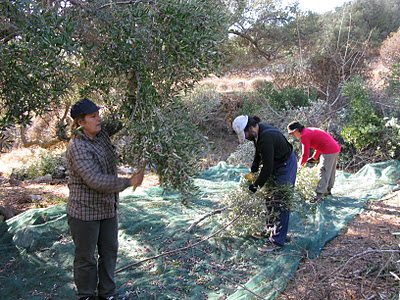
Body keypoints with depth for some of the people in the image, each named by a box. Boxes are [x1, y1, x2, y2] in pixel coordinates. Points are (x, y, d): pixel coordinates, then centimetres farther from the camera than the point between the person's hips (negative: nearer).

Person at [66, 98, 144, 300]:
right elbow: (96, 181, -31)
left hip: (107, 208, 8)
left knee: (109, 253, 17)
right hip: (84, 211, -8)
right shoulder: (78, 148, -24)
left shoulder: (100, 133, 0)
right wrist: (128, 182, -26)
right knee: (86, 258, 10)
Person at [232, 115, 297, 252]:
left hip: (286, 167, -10)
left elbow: (267, 168, -30)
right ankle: (269, 229, 33)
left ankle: (277, 240, -1)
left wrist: (256, 185, -19)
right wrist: (255, 164, 4)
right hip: (276, 165, 10)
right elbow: (259, 149, 16)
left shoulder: (266, 138, -35)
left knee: (280, 203, -8)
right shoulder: (259, 128, -5)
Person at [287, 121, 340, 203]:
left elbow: (305, 154, -13)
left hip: (329, 152, -10)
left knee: (323, 173, -8)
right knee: (331, 171, 20)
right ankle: (328, 190, 34)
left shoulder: (305, 136, -13)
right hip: (335, 148, 10)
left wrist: (301, 164, 6)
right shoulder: (310, 130, 17)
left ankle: (319, 196, -6)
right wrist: (314, 157, 29)